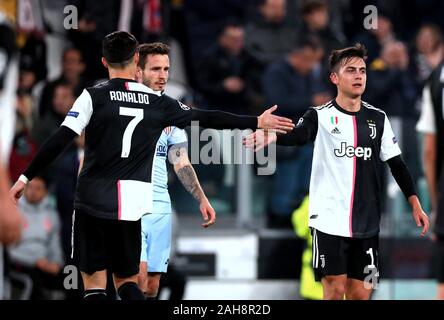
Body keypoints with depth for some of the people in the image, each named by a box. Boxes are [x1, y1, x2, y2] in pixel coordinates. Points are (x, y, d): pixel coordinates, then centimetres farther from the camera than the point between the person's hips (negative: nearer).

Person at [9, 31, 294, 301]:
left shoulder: (94, 96, -4)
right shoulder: (158, 102, 4)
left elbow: (60, 141, -10)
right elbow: (207, 118, 9)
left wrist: (26, 177, -4)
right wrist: (256, 122, 19)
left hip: (93, 200, -2)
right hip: (130, 205, 2)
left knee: (94, 282, 3)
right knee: (127, 280, 14)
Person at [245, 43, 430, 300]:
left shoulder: (378, 118, 7)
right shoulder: (321, 116, -4)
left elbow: (396, 163, 13)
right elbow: (297, 135, -25)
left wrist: (415, 203, 7)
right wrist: (272, 136, -47)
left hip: (367, 223, 3)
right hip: (330, 220, -3)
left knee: (361, 293, 4)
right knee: (335, 290, -6)